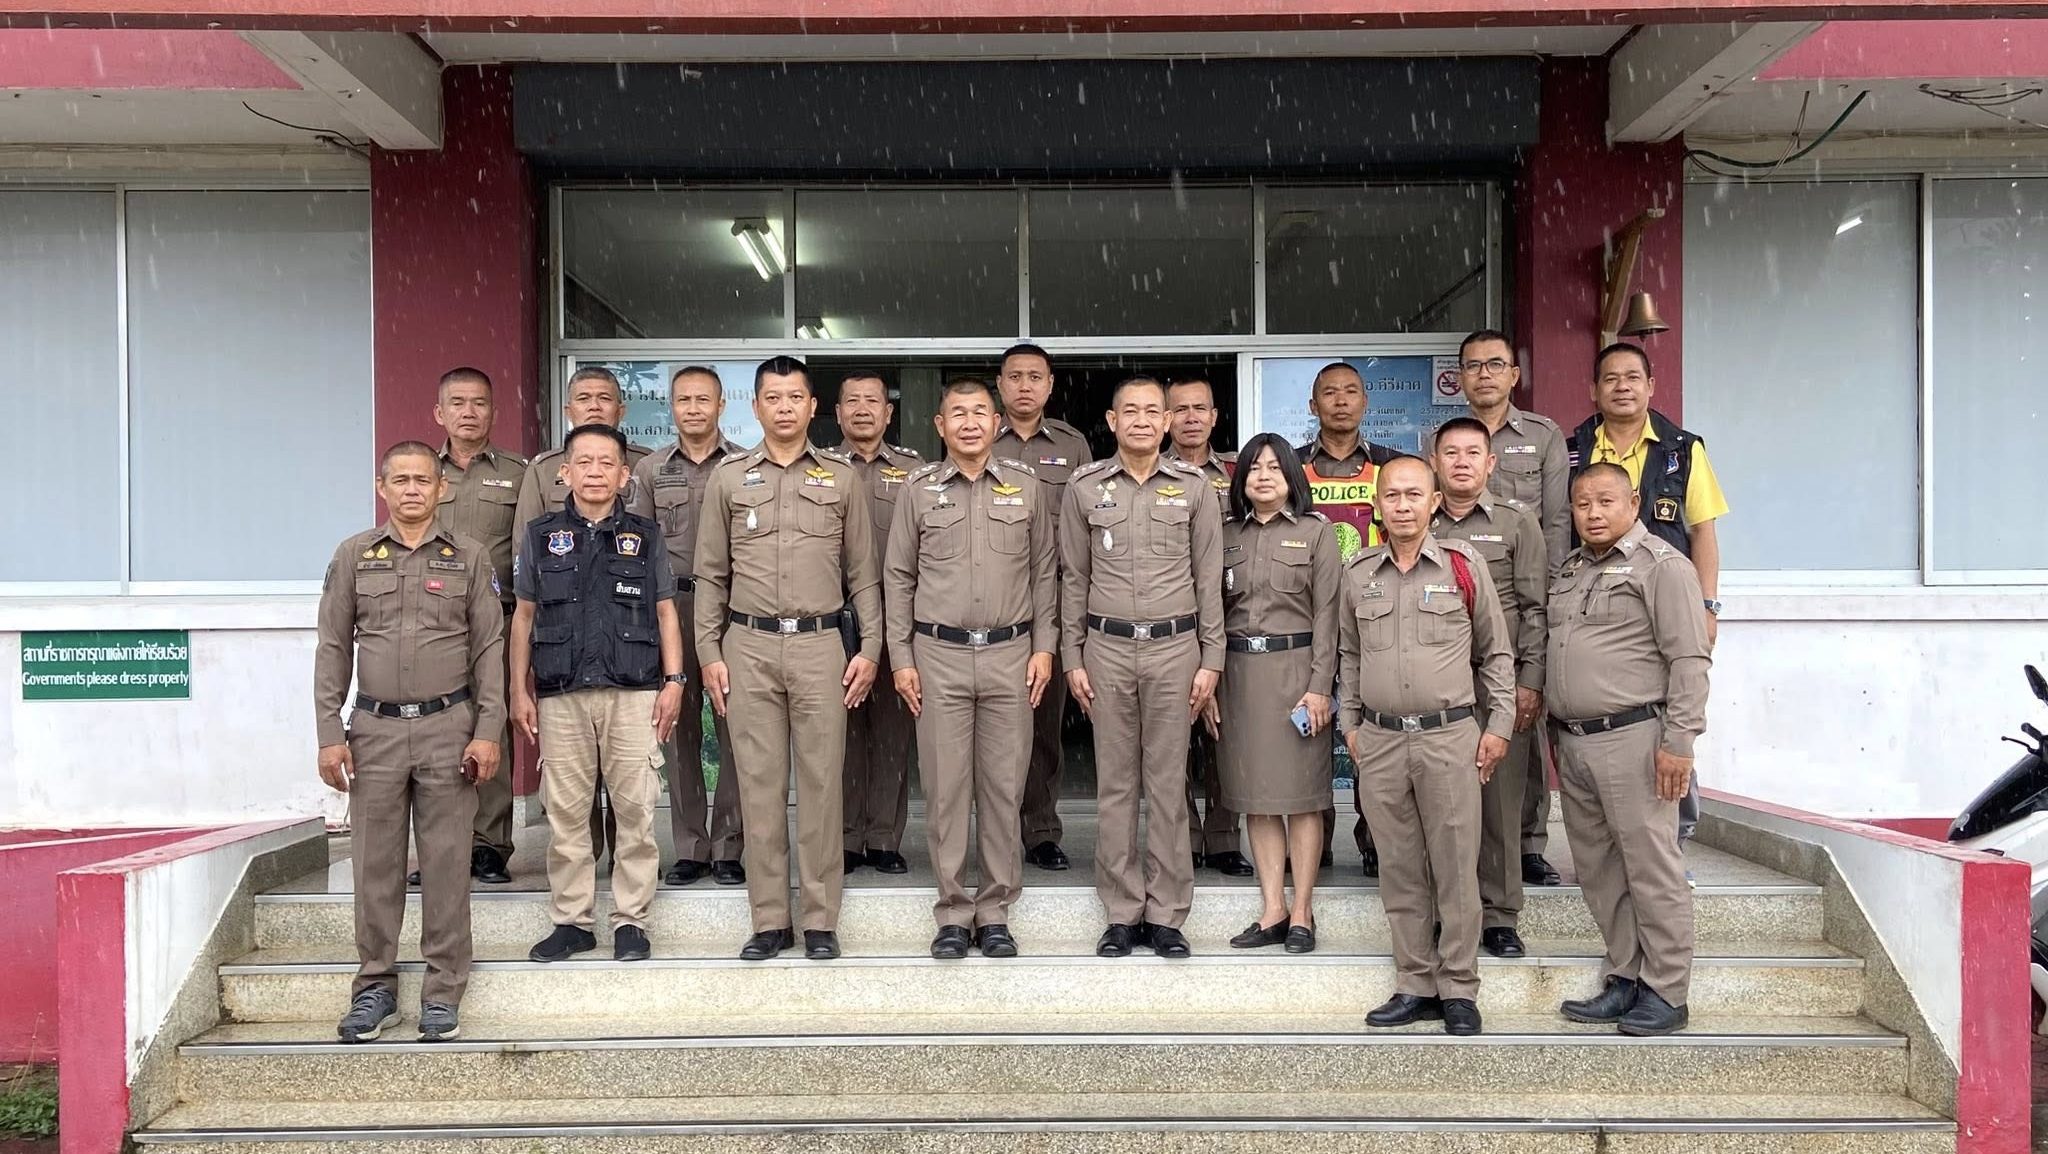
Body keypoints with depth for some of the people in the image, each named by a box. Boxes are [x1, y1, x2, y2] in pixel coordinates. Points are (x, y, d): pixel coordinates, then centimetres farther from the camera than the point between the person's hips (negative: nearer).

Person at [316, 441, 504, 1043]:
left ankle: (443, 993, 10)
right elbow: (333, 648, 8)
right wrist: (330, 733, 0)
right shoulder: (354, 556, 8)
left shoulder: (469, 558, 6)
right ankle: (375, 987, 17)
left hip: (448, 727, -1)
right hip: (375, 727, 1)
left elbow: (489, 648, 3)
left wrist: (488, 731, -5)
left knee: (446, 863, 2)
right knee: (375, 863, 5)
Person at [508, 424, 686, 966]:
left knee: (636, 809, -1)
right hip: (560, 696, 1)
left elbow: (665, 612, 9)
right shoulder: (541, 535, 10)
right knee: (565, 811, 5)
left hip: (633, 693, -1)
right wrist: (519, 690, 6)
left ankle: (630, 921, 9)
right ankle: (571, 921, 15)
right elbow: (524, 616, 12)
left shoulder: (645, 536, 9)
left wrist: (673, 681, 0)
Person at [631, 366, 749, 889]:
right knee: (678, 731, 6)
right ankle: (689, 848, 14)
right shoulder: (649, 470, 10)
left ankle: (728, 847, 8)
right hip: (670, 607, 2)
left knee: (734, 730, -1)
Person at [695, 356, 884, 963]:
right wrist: (709, 652, 2)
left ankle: (820, 921, 10)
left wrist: (870, 648, 1)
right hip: (748, 645, 1)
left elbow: (864, 572, 8)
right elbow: (711, 573, 9)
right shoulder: (729, 477, 9)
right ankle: (769, 920, 12)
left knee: (821, 783, 1)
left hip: (820, 644, -1)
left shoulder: (842, 476, 7)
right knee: (759, 785, 3)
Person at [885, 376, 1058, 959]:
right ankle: (953, 912, 12)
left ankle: (995, 911, 14)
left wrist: (1044, 647, 2)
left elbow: (1045, 573, 10)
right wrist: (901, 658, 1)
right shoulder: (919, 489, 5)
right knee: (945, 788, 2)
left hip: (1010, 654, 1)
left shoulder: (1027, 487, 7)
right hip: (939, 655, 0)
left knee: (1004, 787, 4)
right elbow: (898, 578, 7)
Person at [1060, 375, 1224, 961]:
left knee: (1168, 783, 3)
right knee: (1115, 784, 5)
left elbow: (1209, 579, 5)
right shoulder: (1085, 487, 5)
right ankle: (1121, 913, 14)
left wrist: (1211, 660, 1)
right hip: (1107, 648, 1)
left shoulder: (1194, 487, 4)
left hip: (1174, 647, 0)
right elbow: (1074, 577, 8)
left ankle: (1167, 915, 12)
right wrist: (1072, 657, 4)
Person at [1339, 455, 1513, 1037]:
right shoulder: (1358, 573, 8)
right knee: (1400, 870, 9)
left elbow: (1495, 653, 6)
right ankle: (1415, 987, 18)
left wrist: (1499, 724, 1)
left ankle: (1458, 991, 11)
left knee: (1456, 868, 1)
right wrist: (1350, 722, 13)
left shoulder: (1464, 565, 0)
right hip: (1380, 741, 3)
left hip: (1450, 737, -3)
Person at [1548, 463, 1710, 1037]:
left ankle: (1665, 993, 5)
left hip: (1632, 739, -8)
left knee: (1651, 869, -3)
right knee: (1599, 873, 12)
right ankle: (1624, 979, 22)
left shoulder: (1663, 566, -5)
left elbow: (1689, 660, -11)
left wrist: (1679, 741, -16)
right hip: (1572, 742, 8)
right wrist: (1551, 738, 21)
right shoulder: (1569, 571, 19)